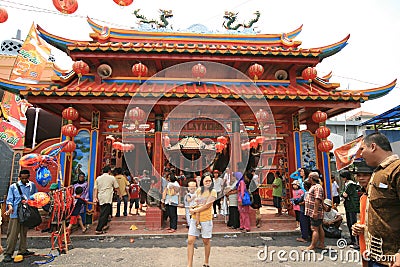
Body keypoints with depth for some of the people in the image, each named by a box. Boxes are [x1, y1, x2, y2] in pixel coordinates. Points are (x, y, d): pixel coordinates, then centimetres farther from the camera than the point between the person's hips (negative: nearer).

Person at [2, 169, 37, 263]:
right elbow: (9, 199, 2)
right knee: (13, 233, -3)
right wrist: (10, 207, -15)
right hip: (16, 214, -3)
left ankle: (22, 250, 21)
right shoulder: (13, 186, 4)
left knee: (24, 233, 11)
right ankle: (8, 253, 5)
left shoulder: (32, 185, 11)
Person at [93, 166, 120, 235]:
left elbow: (95, 188, 4)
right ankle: (98, 230, -7)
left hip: (100, 198, 6)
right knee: (104, 214, -5)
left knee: (103, 213, 20)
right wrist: (119, 195, 19)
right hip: (108, 198, -5)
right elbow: (116, 188, 7)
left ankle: (104, 225, 28)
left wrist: (95, 197, 4)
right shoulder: (112, 178, 0)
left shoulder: (98, 178, 11)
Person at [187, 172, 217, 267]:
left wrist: (195, 210, -13)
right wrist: (193, 209, -6)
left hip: (206, 219, -3)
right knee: (190, 241, 0)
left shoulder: (213, 191, -6)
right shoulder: (198, 190, 6)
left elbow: (207, 205, -14)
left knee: (206, 241, 11)